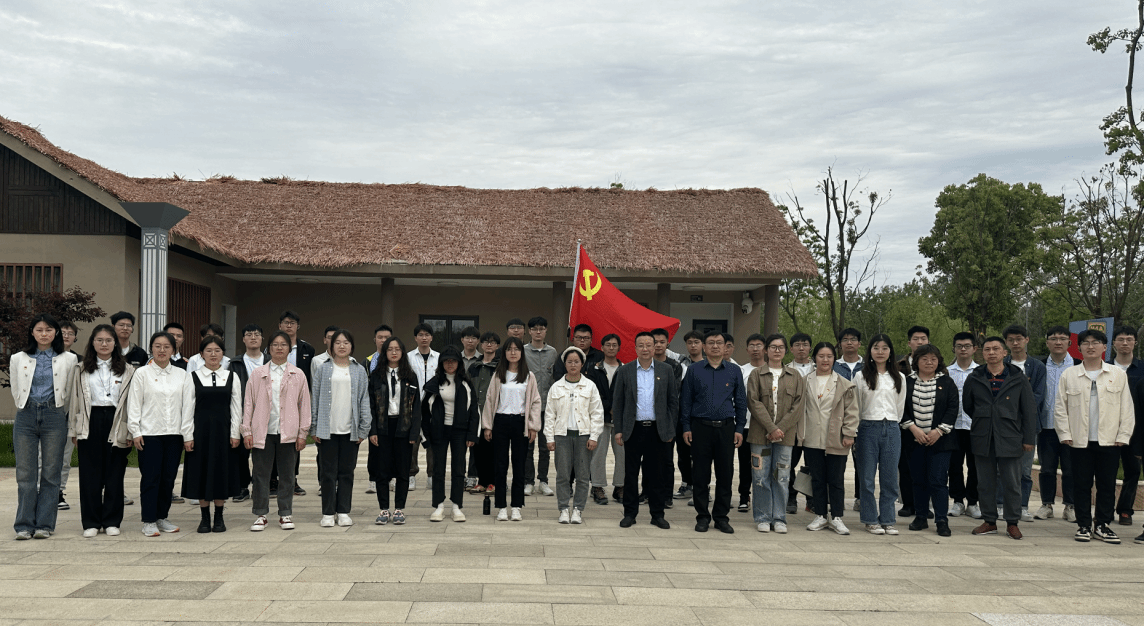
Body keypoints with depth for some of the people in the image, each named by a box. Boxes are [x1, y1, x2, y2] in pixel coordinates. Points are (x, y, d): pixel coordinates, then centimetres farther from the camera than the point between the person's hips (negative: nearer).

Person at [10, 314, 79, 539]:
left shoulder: (68, 360, 5)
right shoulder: (18, 359, 8)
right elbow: (16, 392, 14)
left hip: (54, 417, -1)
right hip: (26, 416, 1)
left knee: (51, 473, 1)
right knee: (25, 473, -1)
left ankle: (45, 524, 7)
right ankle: (24, 525, 7)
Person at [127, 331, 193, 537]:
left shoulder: (182, 375, 9)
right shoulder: (142, 373, 3)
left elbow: (188, 406, 8)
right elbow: (134, 405, 1)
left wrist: (188, 435, 4)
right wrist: (135, 432, -6)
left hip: (174, 434, 3)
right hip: (149, 433, -3)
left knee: (168, 477, 6)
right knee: (150, 478, -3)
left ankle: (162, 517, 18)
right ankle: (149, 521, 4)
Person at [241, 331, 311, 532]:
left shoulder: (298, 375, 5)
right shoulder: (258, 374, 5)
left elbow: (304, 404, 6)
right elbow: (248, 403, 6)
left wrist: (303, 433, 2)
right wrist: (247, 431, 0)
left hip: (288, 433, 0)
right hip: (262, 432, 0)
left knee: (287, 475, 6)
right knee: (260, 475, 3)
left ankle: (285, 515, 16)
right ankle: (260, 515, 14)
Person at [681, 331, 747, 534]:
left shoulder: (734, 371, 7)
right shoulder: (694, 370, 5)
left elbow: (741, 401, 10)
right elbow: (685, 400, 6)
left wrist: (739, 428, 3)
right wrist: (686, 427, 0)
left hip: (726, 428, 1)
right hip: (700, 427, -1)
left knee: (725, 474, 3)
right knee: (701, 474, 2)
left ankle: (721, 517, 14)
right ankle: (702, 516, 13)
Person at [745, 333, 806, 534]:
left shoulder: (795, 376, 11)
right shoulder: (756, 374, 6)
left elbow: (799, 405, 3)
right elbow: (754, 402, -4)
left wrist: (781, 428, -9)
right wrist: (771, 427, -13)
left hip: (785, 434, 1)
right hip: (760, 434, -1)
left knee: (782, 477, 1)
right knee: (761, 476, 0)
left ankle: (779, 518, 11)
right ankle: (763, 517, 11)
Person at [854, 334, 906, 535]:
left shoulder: (898, 378, 10)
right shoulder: (861, 376, 2)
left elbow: (900, 407, 17)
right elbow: (856, 407, 6)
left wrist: (891, 424, 14)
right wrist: (858, 428, 7)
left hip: (892, 429, 2)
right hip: (868, 428, -2)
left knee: (890, 477, 3)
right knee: (868, 477, 0)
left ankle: (887, 520, 12)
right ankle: (871, 520, 10)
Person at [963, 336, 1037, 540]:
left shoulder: (1018, 378, 2)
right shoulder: (974, 379, 5)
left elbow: (1029, 410, 3)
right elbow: (967, 406, 18)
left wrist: (1028, 438, 0)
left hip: (1009, 439, -2)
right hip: (983, 440, 2)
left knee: (1012, 485, 3)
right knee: (986, 484, 7)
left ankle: (1012, 523, 14)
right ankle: (989, 521, 17)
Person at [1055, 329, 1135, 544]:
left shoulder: (1118, 375, 7)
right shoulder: (1069, 375, 5)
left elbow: (1127, 408, 6)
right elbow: (1060, 407, 6)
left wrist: (1123, 435, -1)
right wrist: (1065, 434, -2)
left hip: (1109, 441, 0)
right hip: (1080, 441, 0)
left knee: (1107, 485, 4)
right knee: (1082, 484, 3)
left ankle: (1102, 525, 15)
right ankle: (1084, 525, 13)